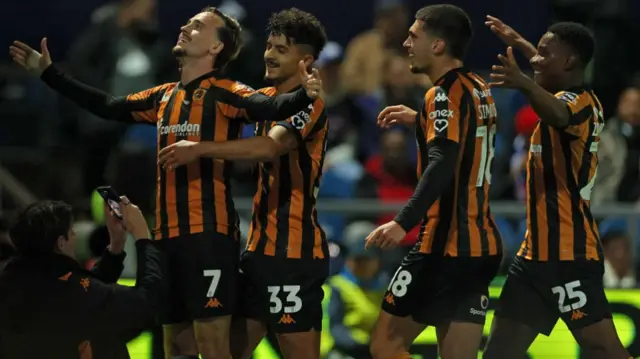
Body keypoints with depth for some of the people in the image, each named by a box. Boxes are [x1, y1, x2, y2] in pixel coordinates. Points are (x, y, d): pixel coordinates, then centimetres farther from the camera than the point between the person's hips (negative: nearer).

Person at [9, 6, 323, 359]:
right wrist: (48, 72, 33)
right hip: (168, 234, 8)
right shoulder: (164, 97, 15)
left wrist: (303, 95, -46)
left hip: (208, 233, -8)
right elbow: (108, 106, 28)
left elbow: (269, 106, -24)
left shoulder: (224, 94, -6)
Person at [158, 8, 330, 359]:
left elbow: (271, 146, -31)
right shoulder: (267, 99, 14)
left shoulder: (308, 104, -12)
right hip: (260, 246, 9)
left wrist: (200, 149, -34)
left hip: (294, 250, -9)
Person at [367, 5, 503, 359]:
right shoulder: (479, 90, 13)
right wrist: (421, 119, 31)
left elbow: (442, 164, -26)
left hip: (444, 247, -8)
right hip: (482, 246, 9)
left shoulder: (445, 93, -12)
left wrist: (403, 222, -36)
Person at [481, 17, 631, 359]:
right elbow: (550, 69, 39)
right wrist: (518, 43, 53)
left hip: (567, 254, -10)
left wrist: (524, 83, -61)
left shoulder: (578, 102, -15)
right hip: (538, 252, 10)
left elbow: (558, 114, -42)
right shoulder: (582, 100, 14)